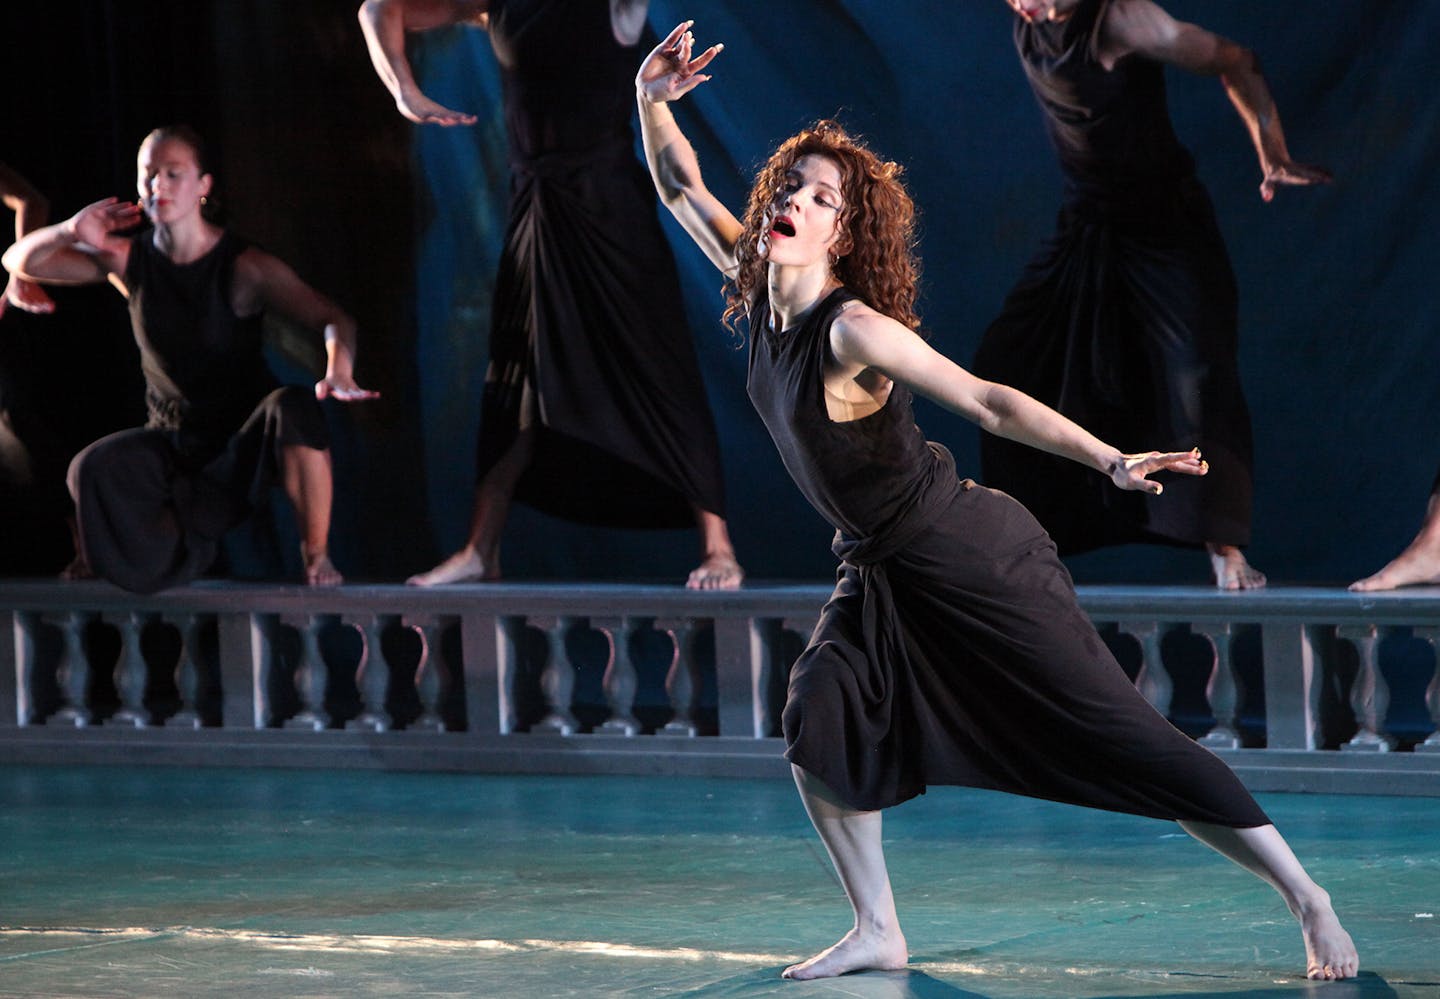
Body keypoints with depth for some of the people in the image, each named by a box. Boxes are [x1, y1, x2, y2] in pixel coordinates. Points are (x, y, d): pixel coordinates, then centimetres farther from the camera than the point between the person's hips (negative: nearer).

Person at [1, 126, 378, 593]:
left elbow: (334, 318, -24)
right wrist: (70, 232, -22)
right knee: (92, 470, -27)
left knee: (293, 408, -38)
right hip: (174, 440, 4)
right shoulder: (127, 260, -4)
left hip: (244, 436, -3)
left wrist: (338, 373, -48)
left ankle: (317, 554, -22)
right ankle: (185, 551, 1)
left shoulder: (243, 267, -16)